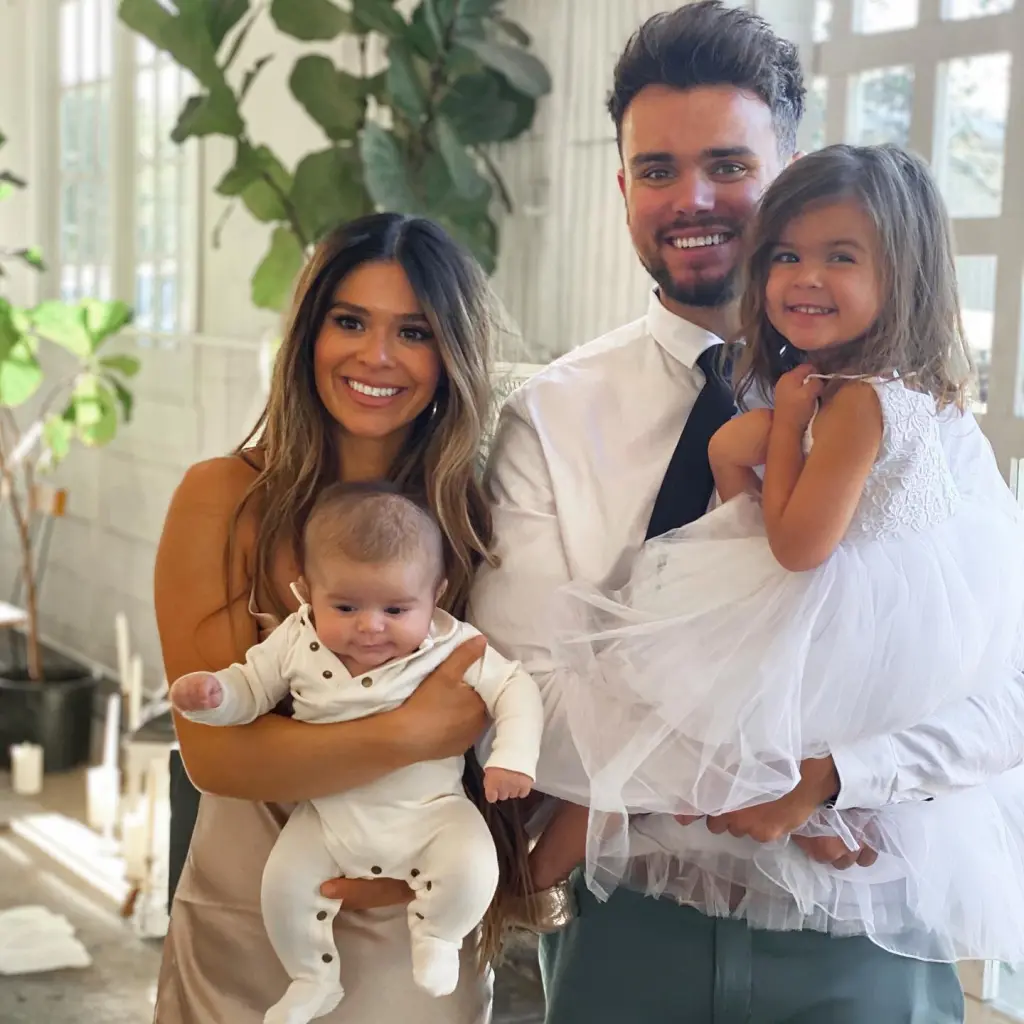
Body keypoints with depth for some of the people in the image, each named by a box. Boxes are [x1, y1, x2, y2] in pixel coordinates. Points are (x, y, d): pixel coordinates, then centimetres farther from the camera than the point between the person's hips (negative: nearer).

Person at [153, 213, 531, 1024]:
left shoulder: (479, 517, -5)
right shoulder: (222, 500, -11)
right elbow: (213, 748, -17)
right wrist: (412, 734, -26)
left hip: (422, 937, 2)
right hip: (246, 936, -1)